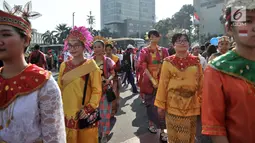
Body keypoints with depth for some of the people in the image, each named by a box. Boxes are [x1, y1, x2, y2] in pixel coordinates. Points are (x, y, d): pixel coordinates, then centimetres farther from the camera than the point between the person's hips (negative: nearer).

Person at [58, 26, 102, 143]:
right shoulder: (64, 66, 3)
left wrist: (88, 108, -19)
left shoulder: (91, 65, -8)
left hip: (84, 115, -3)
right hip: (66, 114, 4)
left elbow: (97, 91, -9)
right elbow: (60, 88, 10)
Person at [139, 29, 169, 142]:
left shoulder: (163, 51, 7)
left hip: (161, 80, 1)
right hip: (149, 80, -1)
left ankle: (162, 131, 11)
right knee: (150, 103, 6)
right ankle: (151, 124, 25)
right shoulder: (144, 51, 1)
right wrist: (153, 80, -17)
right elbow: (144, 67, -8)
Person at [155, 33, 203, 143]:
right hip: (173, 104, -2)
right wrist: (161, 104, -3)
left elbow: (200, 82, 5)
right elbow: (163, 83, -4)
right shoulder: (168, 62, -5)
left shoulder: (196, 61, 2)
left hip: (191, 105, 2)